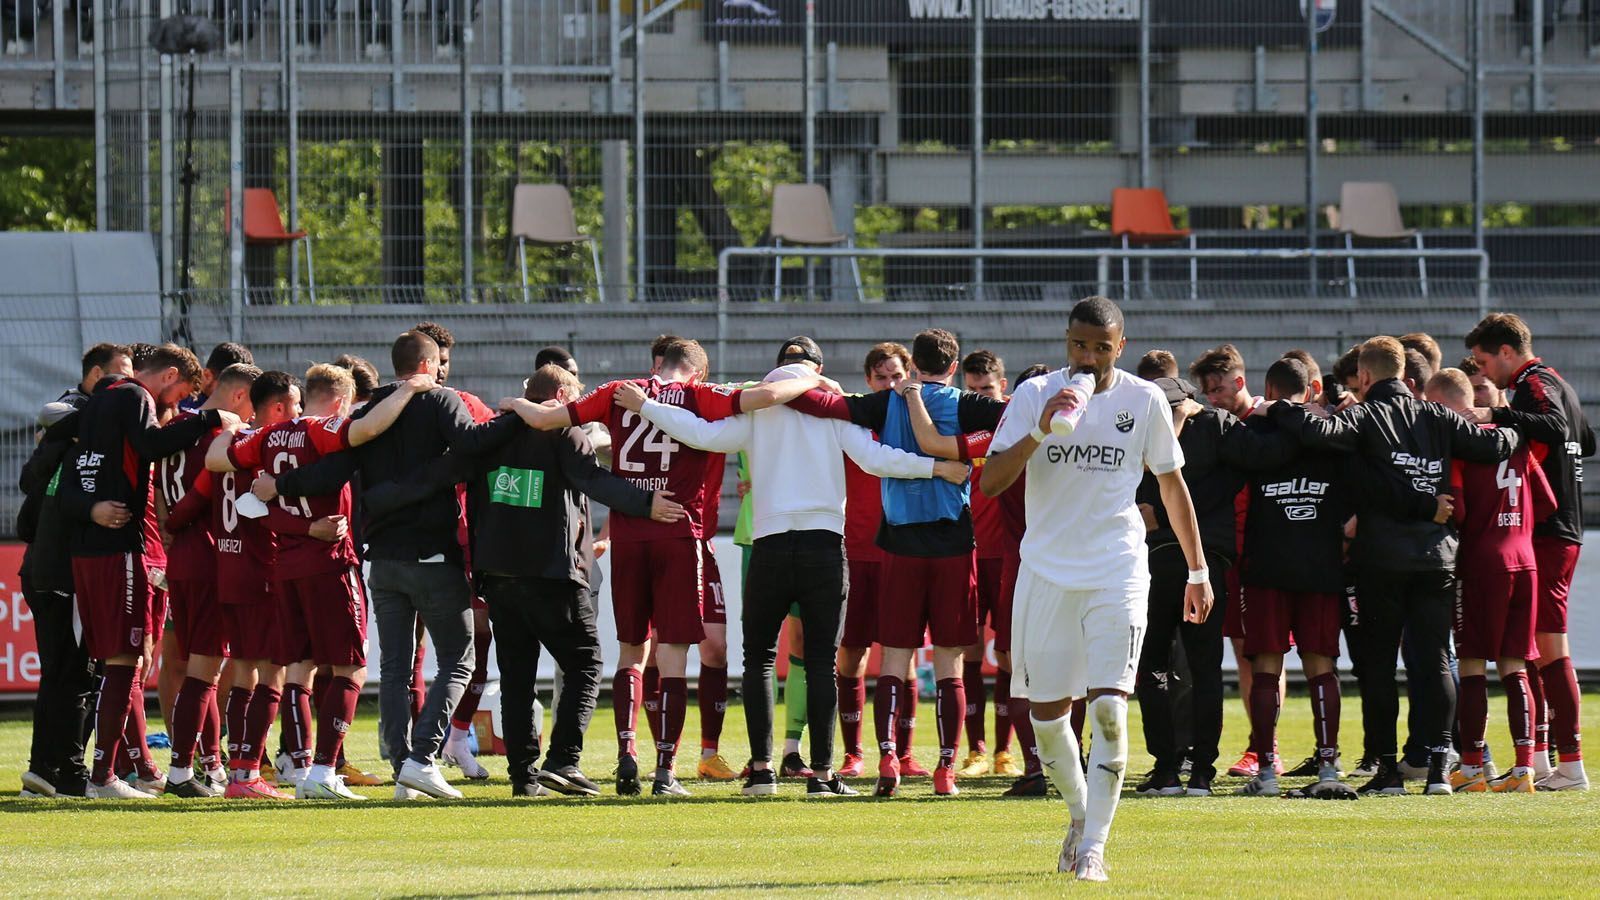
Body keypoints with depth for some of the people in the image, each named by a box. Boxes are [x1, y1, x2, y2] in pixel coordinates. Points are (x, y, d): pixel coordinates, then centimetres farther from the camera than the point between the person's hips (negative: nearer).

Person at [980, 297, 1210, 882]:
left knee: (1108, 707, -15)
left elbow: (1172, 483, 12)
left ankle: (1094, 843, -10)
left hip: (1118, 572, -1)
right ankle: (1079, 813, 33)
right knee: (1046, 711, 7)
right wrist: (1040, 431, -23)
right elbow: (990, 483, -9)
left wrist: (1198, 570, 13)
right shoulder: (1034, 395, -2)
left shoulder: (1145, 401, 0)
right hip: (1047, 570, 1)